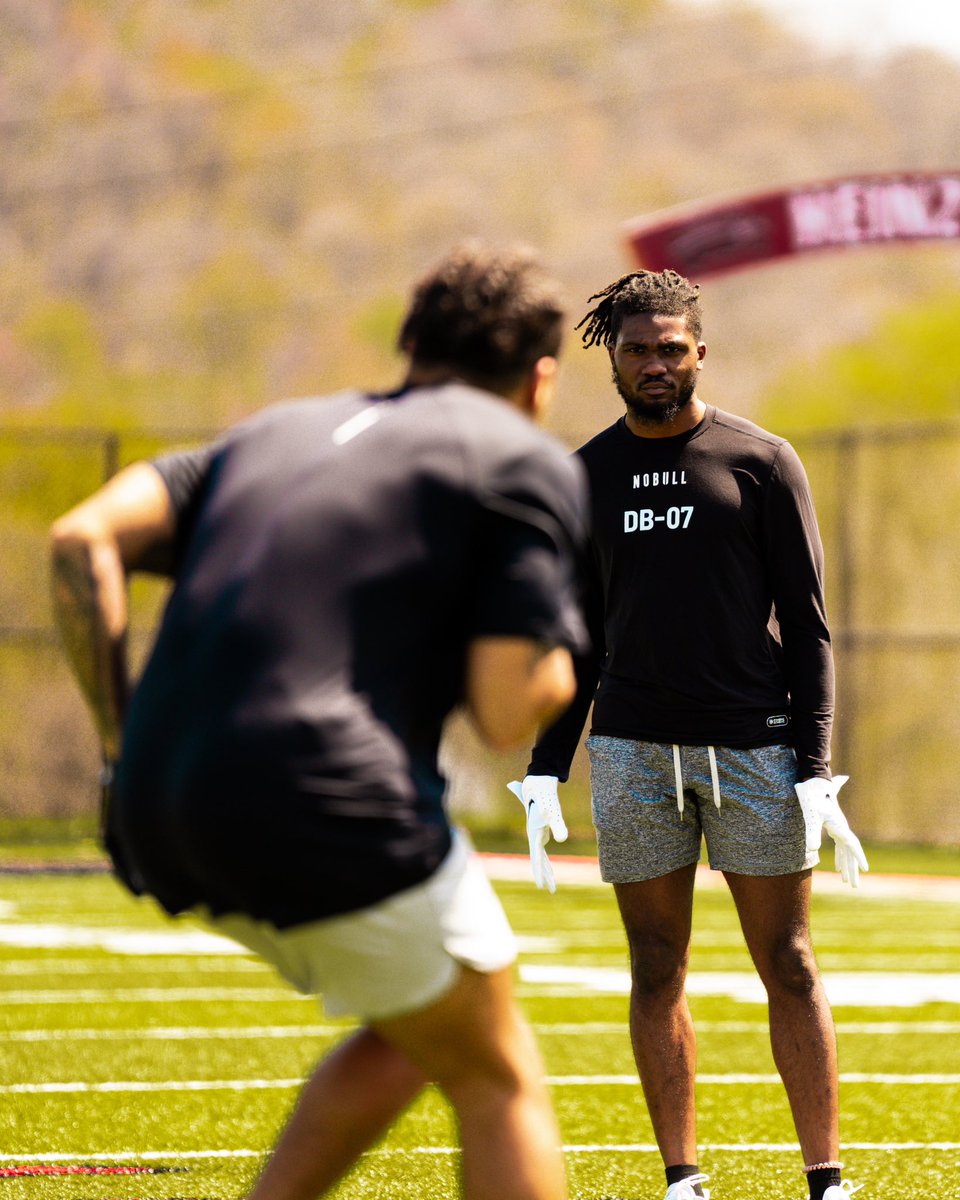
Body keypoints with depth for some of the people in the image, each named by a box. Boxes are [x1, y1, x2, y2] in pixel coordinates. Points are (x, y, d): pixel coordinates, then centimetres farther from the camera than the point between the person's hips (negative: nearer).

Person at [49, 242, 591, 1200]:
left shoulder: (279, 431, 24)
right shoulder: (530, 465, 6)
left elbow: (83, 540, 10)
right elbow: (506, 714, -5)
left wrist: (123, 747, 11)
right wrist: (560, 652, 16)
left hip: (159, 819, 7)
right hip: (323, 809, -7)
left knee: (413, 1031, 27)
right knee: (499, 1085, 12)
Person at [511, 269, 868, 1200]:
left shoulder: (761, 461, 2)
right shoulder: (587, 478, 11)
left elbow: (806, 624, 1)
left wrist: (816, 770, -7)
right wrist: (544, 772, 7)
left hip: (755, 747, -2)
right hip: (631, 753, 3)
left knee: (788, 967, -2)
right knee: (656, 972, 3)